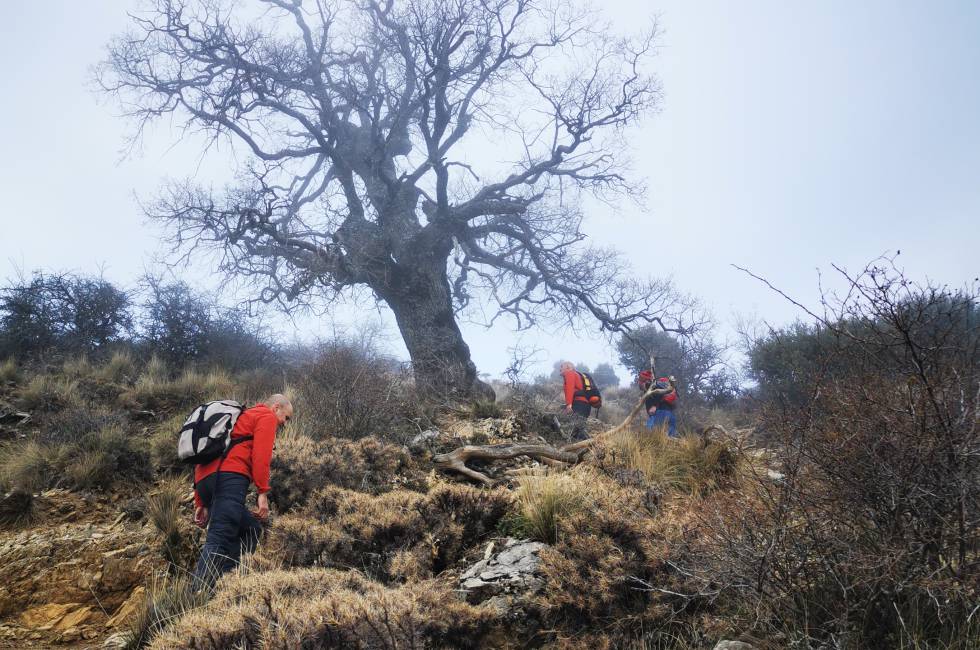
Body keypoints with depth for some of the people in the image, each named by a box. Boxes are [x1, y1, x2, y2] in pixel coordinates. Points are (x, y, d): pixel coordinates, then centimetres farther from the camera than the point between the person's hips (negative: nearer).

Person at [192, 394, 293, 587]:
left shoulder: (240, 417, 36)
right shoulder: (267, 416, 11)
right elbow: (261, 455, -7)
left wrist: (201, 504, 27)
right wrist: (263, 493, -11)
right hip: (229, 477, -9)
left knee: (250, 528, 16)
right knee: (219, 540, -17)